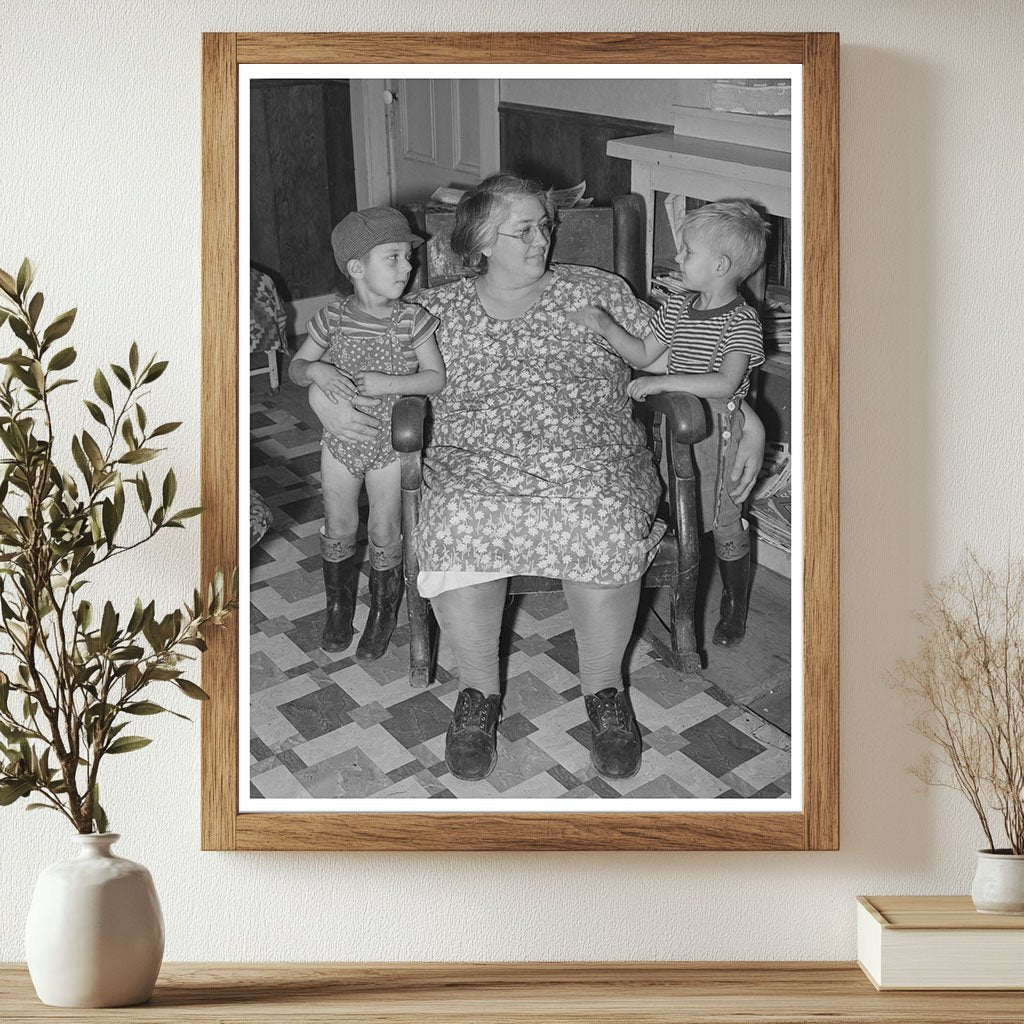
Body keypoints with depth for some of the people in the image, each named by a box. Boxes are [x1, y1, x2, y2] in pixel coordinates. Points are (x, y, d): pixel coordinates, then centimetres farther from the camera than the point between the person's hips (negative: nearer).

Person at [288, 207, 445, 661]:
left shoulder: (412, 320, -13)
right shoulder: (333, 317, -8)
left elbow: (437, 378, -11)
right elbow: (295, 366, 2)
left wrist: (386, 384, -24)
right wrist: (315, 371, -21)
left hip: (390, 442, -2)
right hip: (341, 440, 2)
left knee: (384, 533, 7)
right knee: (338, 530, 12)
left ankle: (382, 612, 28)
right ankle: (339, 604, 34)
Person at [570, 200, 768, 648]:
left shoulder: (741, 322, -18)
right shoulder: (678, 308, 3)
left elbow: (725, 384, -29)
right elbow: (642, 355, 11)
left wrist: (662, 381, -33)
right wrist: (607, 328, -4)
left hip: (718, 428, -6)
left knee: (722, 519, 4)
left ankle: (735, 606, 20)